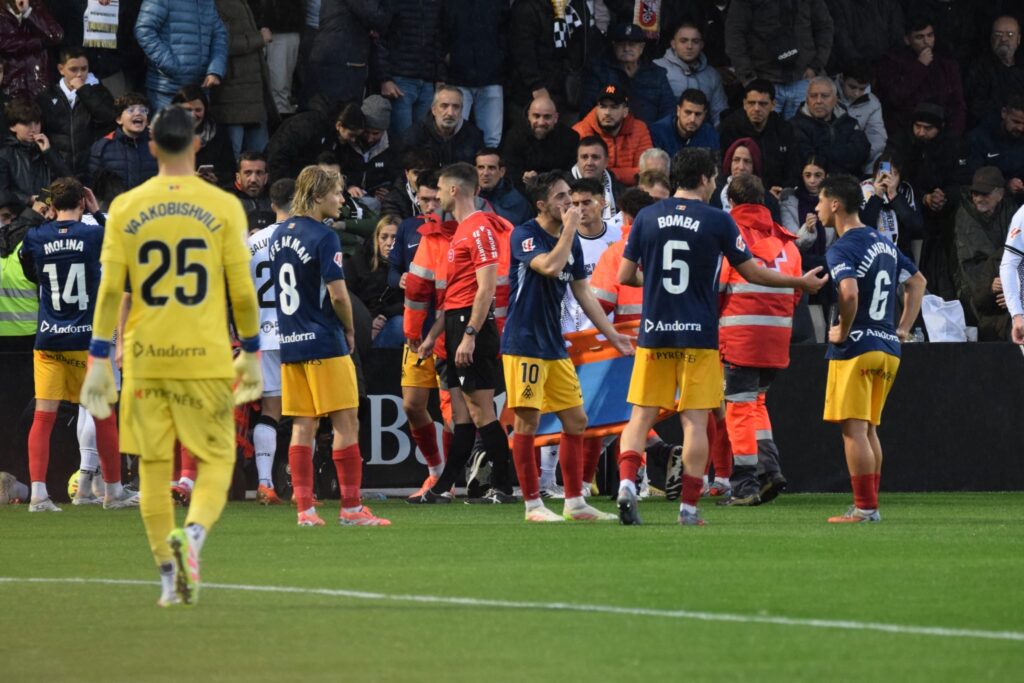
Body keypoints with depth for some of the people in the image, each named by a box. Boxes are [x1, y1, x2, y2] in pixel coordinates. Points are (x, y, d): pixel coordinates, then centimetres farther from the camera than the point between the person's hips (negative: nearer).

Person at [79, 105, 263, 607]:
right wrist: (252, 354, 11)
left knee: (154, 466, 9)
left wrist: (98, 362, 3)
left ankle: (169, 579, 8)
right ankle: (192, 534, -21)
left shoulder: (126, 208, 1)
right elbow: (243, 291, -1)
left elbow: (110, 289, -1)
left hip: (145, 358, 1)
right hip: (205, 358, -1)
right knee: (216, 460, 7)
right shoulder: (223, 207, -2)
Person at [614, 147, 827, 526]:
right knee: (695, 421, 2)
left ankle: (626, 483, -16)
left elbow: (625, 275, 6)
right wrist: (801, 282, 16)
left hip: (654, 334, 2)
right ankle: (689, 506, 0)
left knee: (641, 416, 6)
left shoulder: (647, 217, 3)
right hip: (699, 335, -2)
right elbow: (751, 272, 3)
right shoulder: (718, 221, -3)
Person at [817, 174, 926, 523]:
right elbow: (917, 281, 24)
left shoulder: (841, 250, -12)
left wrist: (842, 332, -14)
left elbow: (849, 293, -30)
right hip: (888, 348, 8)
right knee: (868, 429, 15)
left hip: (855, 348, -8)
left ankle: (865, 508, -7)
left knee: (854, 430, -5)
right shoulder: (883, 242, 14)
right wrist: (904, 328, 20)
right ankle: (869, 504, 16)